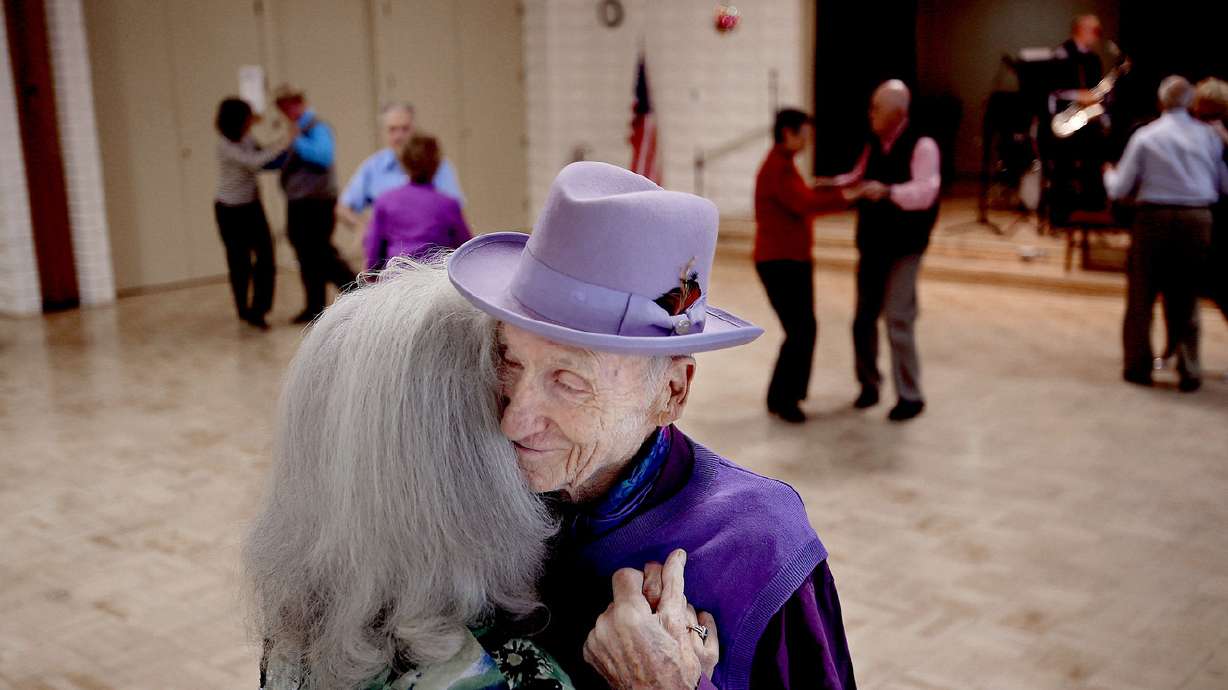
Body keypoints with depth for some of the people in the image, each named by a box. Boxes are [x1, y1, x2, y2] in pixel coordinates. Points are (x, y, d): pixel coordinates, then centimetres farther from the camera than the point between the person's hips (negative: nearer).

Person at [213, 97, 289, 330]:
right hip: (231, 210, -5)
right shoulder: (225, 145, -19)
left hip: (252, 205, 5)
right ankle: (244, 310, 22)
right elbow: (253, 162, -27)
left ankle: (257, 311, 4)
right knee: (240, 262, 5)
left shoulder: (247, 139, 0)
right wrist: (285, 144, -26)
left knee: (265, 256, -4)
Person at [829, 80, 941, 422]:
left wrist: (888, 192, -42)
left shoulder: (922, 146, -15)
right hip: (871, 245, 7)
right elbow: (857, 178, 20)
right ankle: (869, 384, 30)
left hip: (903, 249, -7)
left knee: (898, 320, -9)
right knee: (864, 319, 12)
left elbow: (925, 192, -27)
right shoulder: (873, 146, 6)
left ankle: (910, 396, 4)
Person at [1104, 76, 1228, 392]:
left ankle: (1138, 366, 14)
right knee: (1185, 298, 12)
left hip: (1155, 218, -2)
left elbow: (1119, 190, -2)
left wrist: (1109, 174, 19)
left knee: (1141, 295, 10)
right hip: (1198, 221, 2)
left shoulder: (1145, 136, -3)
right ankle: (1189, 370, 13)